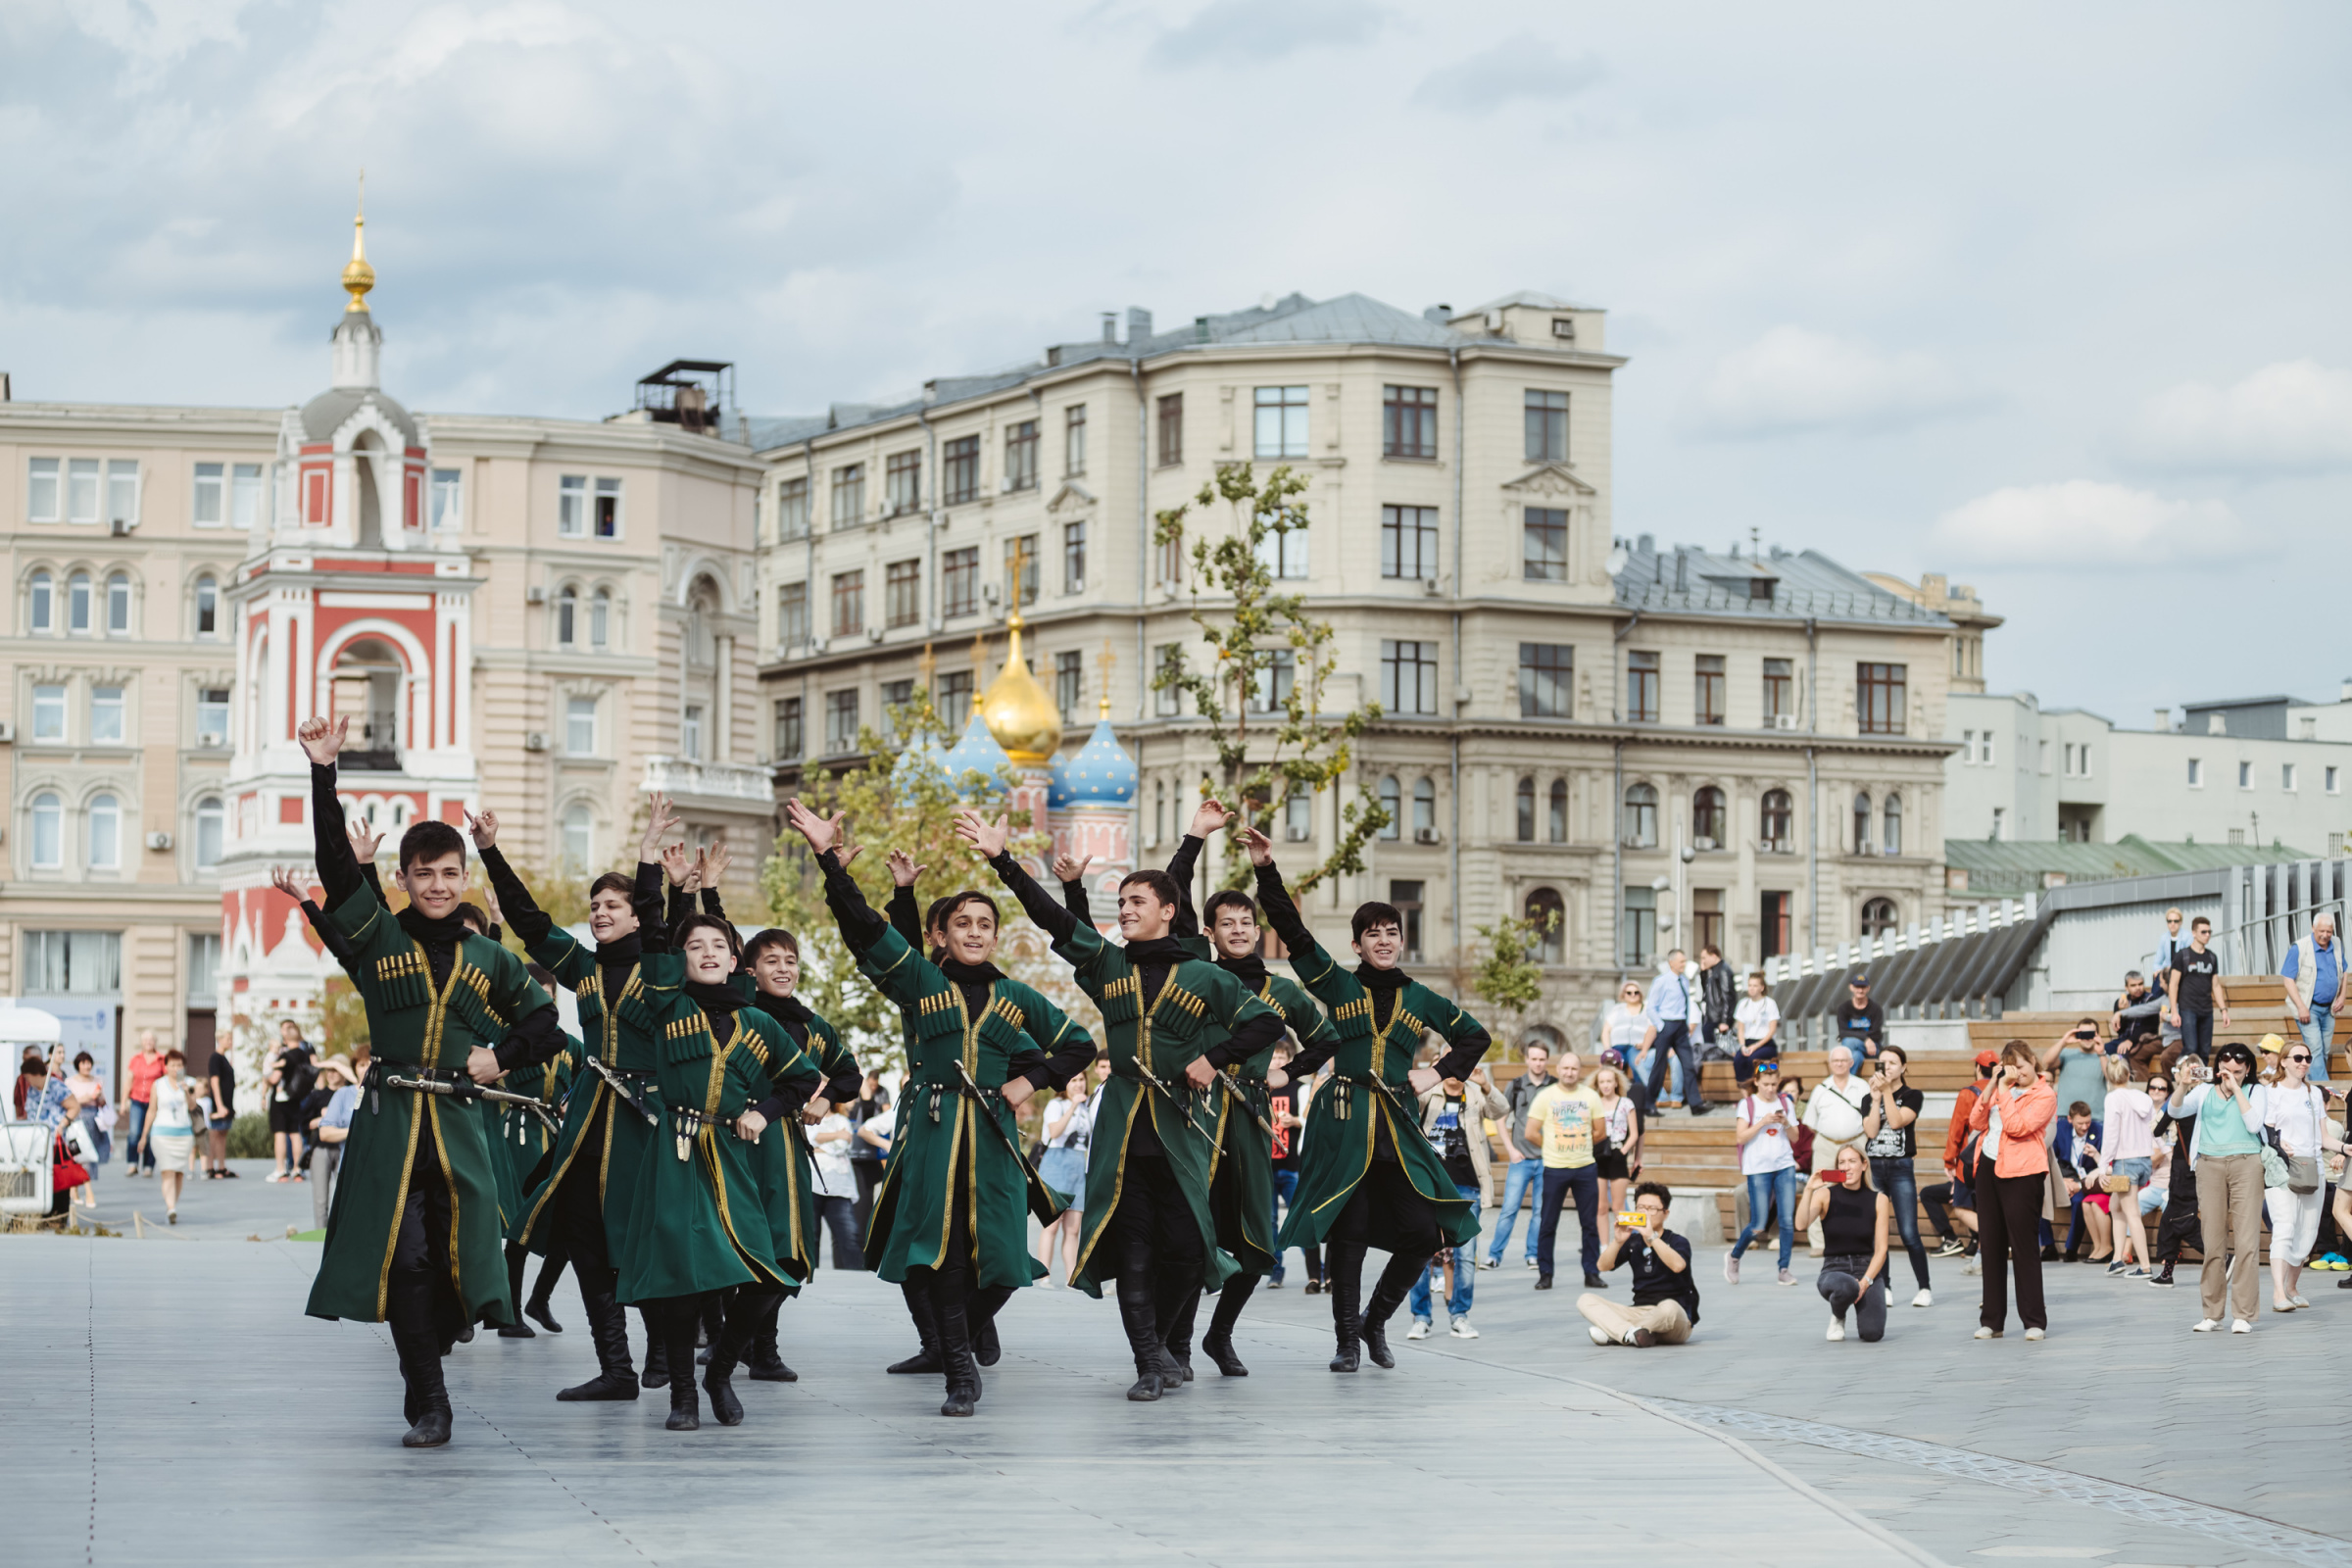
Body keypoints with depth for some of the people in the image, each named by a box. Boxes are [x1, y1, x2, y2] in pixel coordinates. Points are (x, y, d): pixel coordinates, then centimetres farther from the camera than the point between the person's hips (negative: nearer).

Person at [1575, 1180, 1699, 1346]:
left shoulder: (1677, 1242, -2)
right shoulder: (1633, 1241, 10)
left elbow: (1678, 1265, -26)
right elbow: (1603, 1266, -3)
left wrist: (1651, 1237, -31)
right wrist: (1617, 1241, -20)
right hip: (1639, 1312, 5)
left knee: (1668, 1307, -41)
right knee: (1585, 1300, -9)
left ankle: (1614, 1334, -22)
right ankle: (1631, 1334, -33)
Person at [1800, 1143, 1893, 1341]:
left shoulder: (1879, 1200, 0)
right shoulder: (1825, 1195, -2)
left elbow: (1881, 1249, -2)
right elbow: (1801, 1223, -20)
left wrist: (1865, 1282, -15)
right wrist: (1808, 1190, -33)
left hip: (1867, 1267, 1)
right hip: (1834, 1268, -1)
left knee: (1872, 1334, -23)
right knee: (1846, 1287, -40)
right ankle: (1837, 1317, -1)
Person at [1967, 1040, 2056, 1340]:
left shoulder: (2044, 1096, -5)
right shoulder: (2002, 1089, 15)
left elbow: (2016, 1125, -18)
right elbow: (1975, 1122, 9)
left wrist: (2004, 1091, -12)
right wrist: (1991, 1088, 0)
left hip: (2020, 1173, -7)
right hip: (1988, 1168, 7)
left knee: (2023, 1247, -5)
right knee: (1992, 1247, 9)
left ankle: (2035, 1321, 1)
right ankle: (1991, 1321, 15)